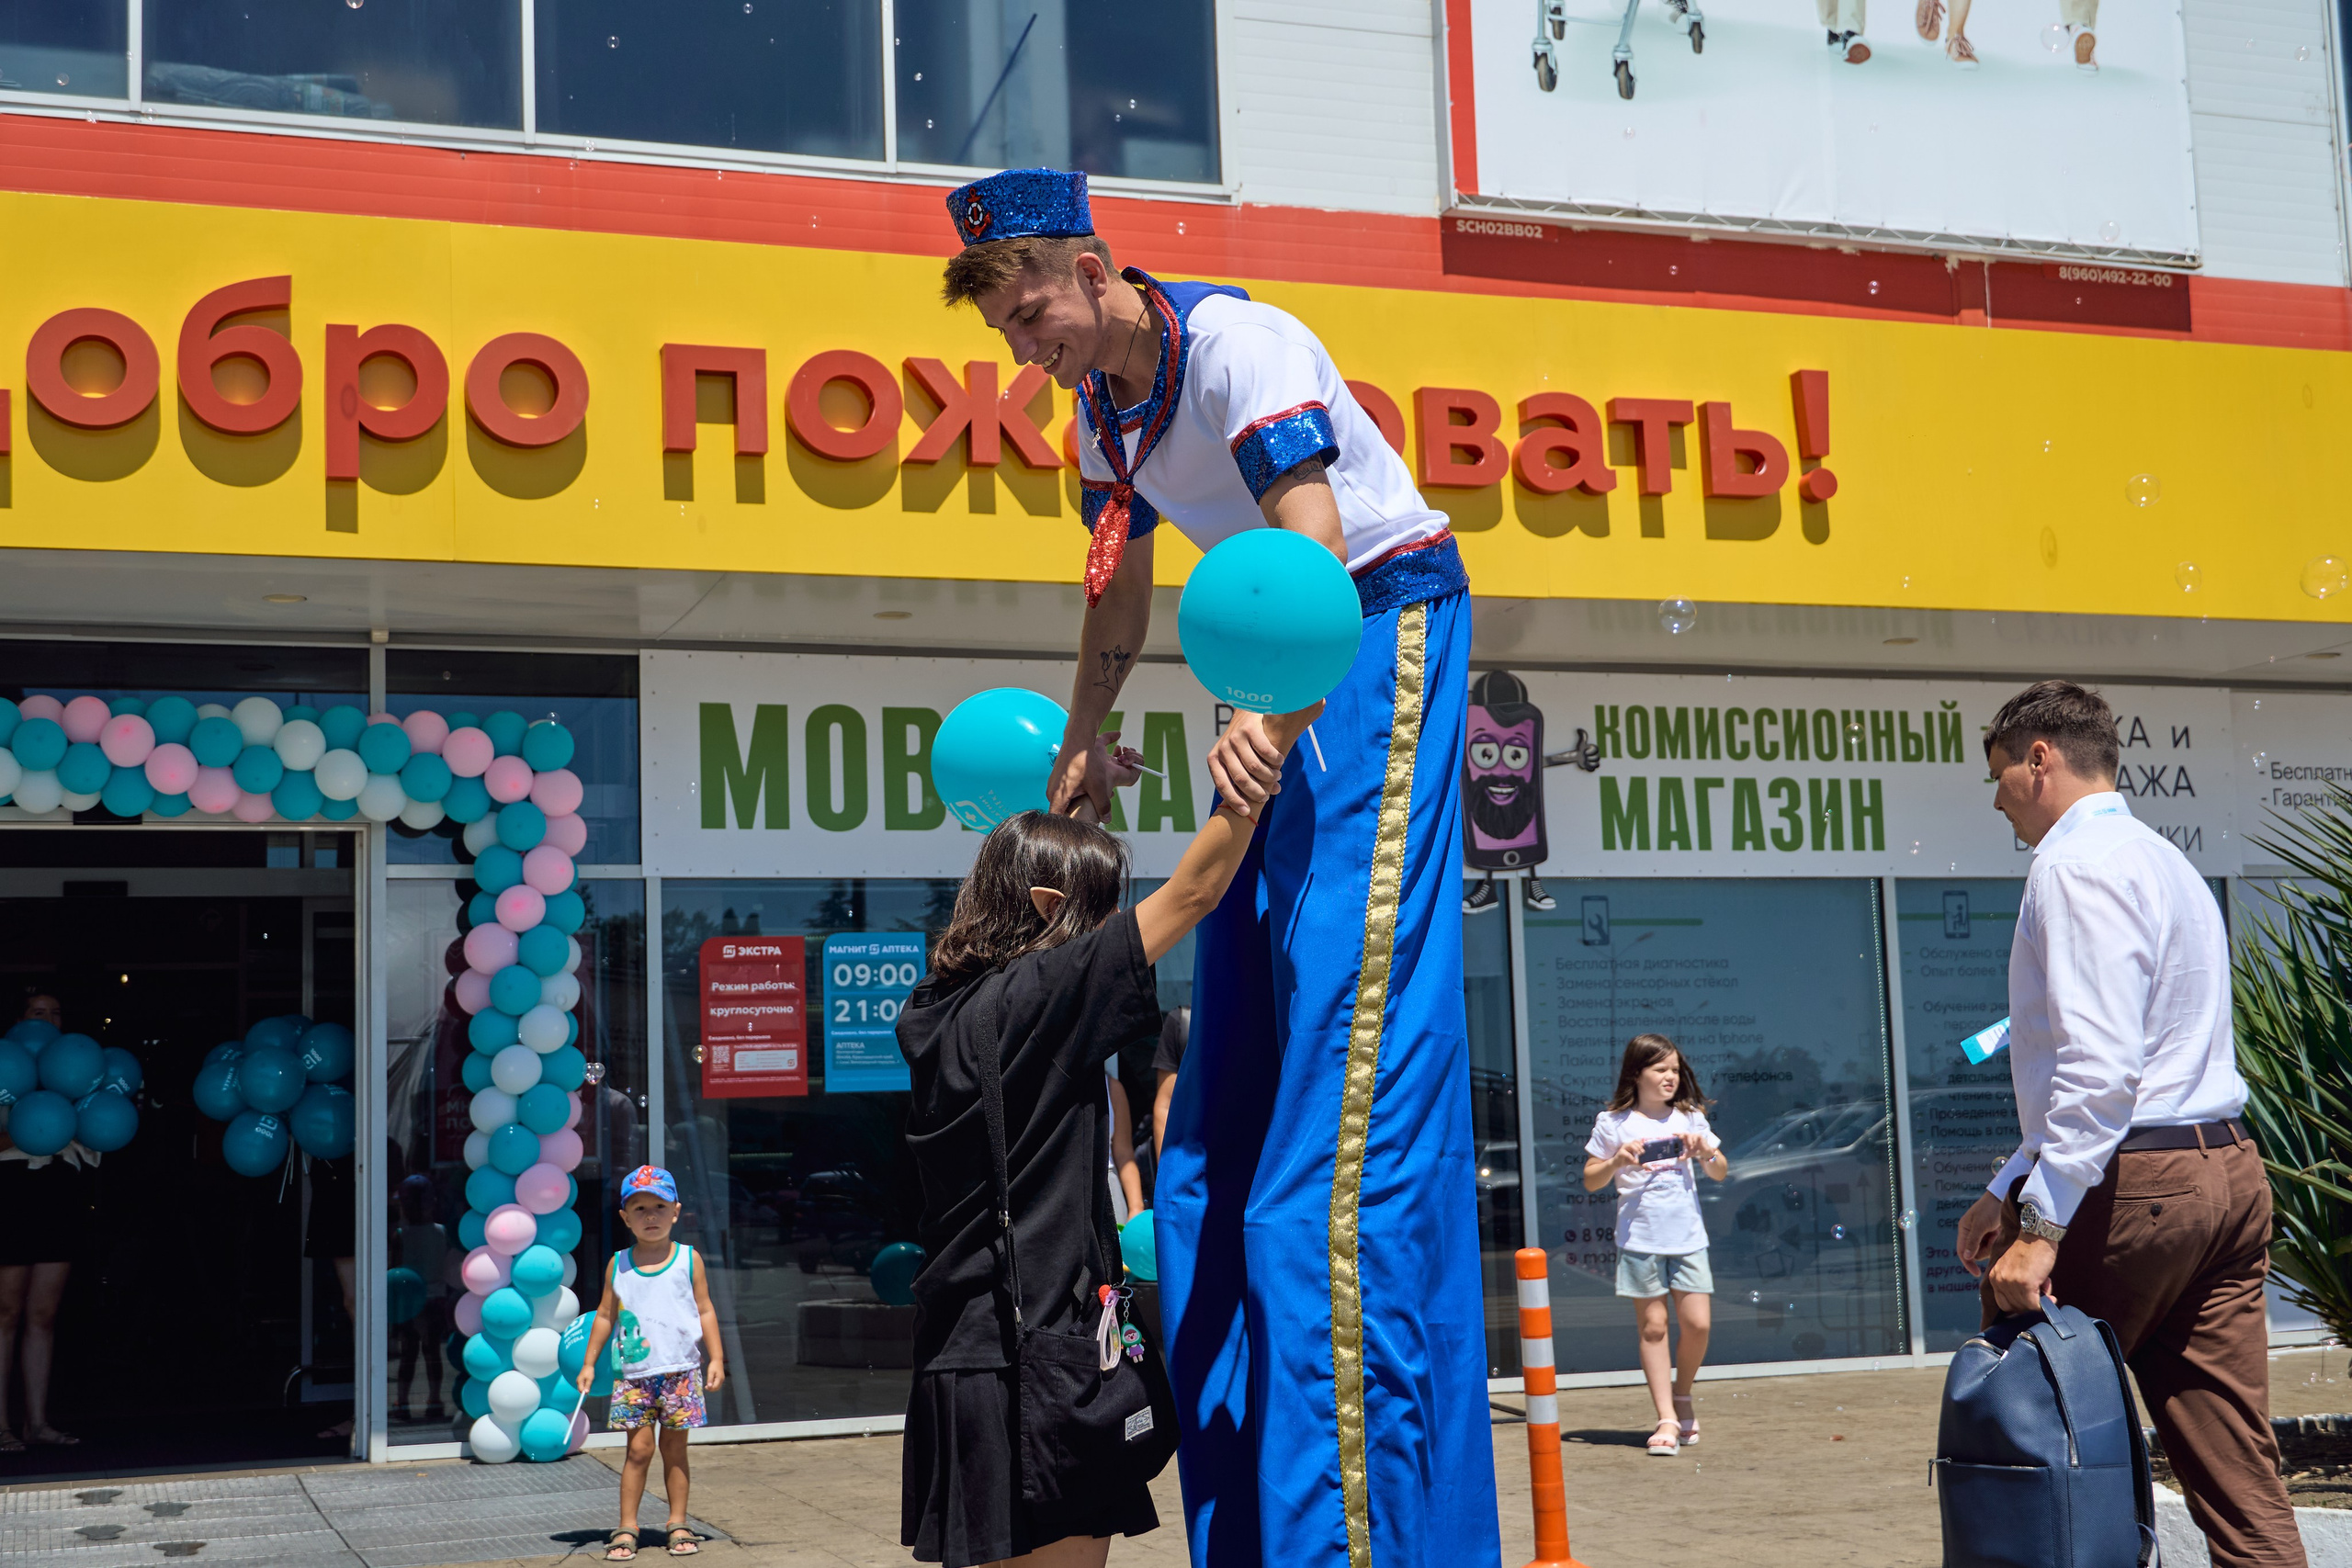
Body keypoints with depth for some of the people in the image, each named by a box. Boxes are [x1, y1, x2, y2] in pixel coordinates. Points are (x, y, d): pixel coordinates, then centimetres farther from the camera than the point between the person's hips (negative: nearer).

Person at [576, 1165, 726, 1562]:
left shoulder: (689, 1260, 1)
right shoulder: (618, 1265, 4)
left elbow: (705, 1311, 4)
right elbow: (605, 1316, 11)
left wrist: (716, 1358, -2)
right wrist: (589, 1363, 9)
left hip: (680, 1370, 0)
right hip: (634, 1373, 0)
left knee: (674, 1447, 7)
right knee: (639, 1447, -2)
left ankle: (678, 1524, 16)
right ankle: (627, 1527, 5)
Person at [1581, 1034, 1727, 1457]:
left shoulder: (1690, 1118, 10)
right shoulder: (1613, 1123, 1)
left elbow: (1720, 1173, 15)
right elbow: (1590, 1181, 4)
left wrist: (1706, 1152, -5)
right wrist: (1617, 1161, -14)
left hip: (1688, 1237, 2)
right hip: (1640, 1239, -2)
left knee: (1698, 1323, -3)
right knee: (1652, 1326, -2)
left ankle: (1681, 1396, 23)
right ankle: (1667, 1419, 3)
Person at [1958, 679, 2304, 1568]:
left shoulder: (2076, 863, -9)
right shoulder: (2161, 859, 23)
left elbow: (2098, 1064, -21)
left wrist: (2039, 1225, -23)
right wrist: (2010, 1191, 25)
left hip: (2132, 1188, -9)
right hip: (2228, 1171, 9)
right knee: (2242, 1482, 4)